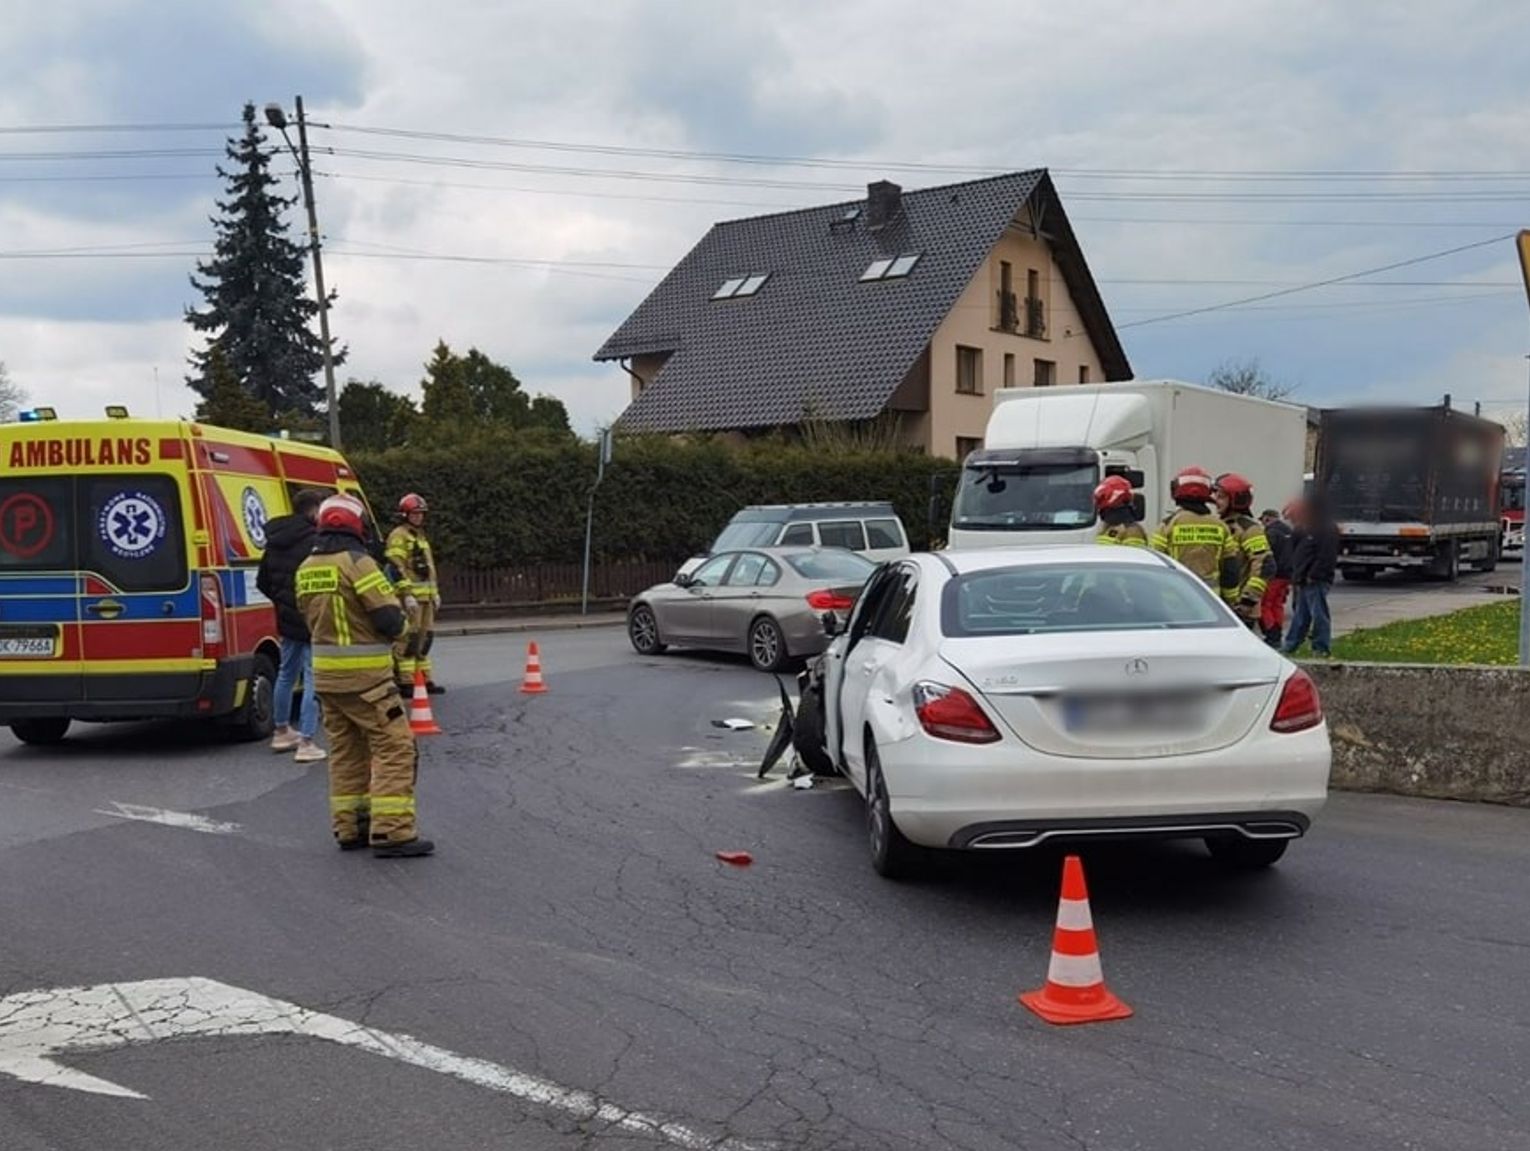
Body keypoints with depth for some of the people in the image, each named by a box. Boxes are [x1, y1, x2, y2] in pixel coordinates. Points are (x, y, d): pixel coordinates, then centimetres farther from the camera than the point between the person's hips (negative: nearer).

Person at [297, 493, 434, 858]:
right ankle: (391, 833, -9)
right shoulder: (358, 562, -15)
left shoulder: (307, 568, 10)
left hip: (326, 673, 8)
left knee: (346, 751, 16)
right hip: (364, 676, -8)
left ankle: (349, 828, 20)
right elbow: (390, 620, -18)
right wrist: (401, 622, 2)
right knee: (395, 748, -4)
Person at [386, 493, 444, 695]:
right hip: (409, 596, -9)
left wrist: (435, 592, 21)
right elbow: (396, 568, -16)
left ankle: (424, 678, 18)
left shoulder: (421, 536, 21)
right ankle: (405, 681, -10)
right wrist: (407, 594, -20)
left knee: (425, 637, 11)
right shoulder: (398, 536, -8)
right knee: (409, 638, -10)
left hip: (425, 596, 9)